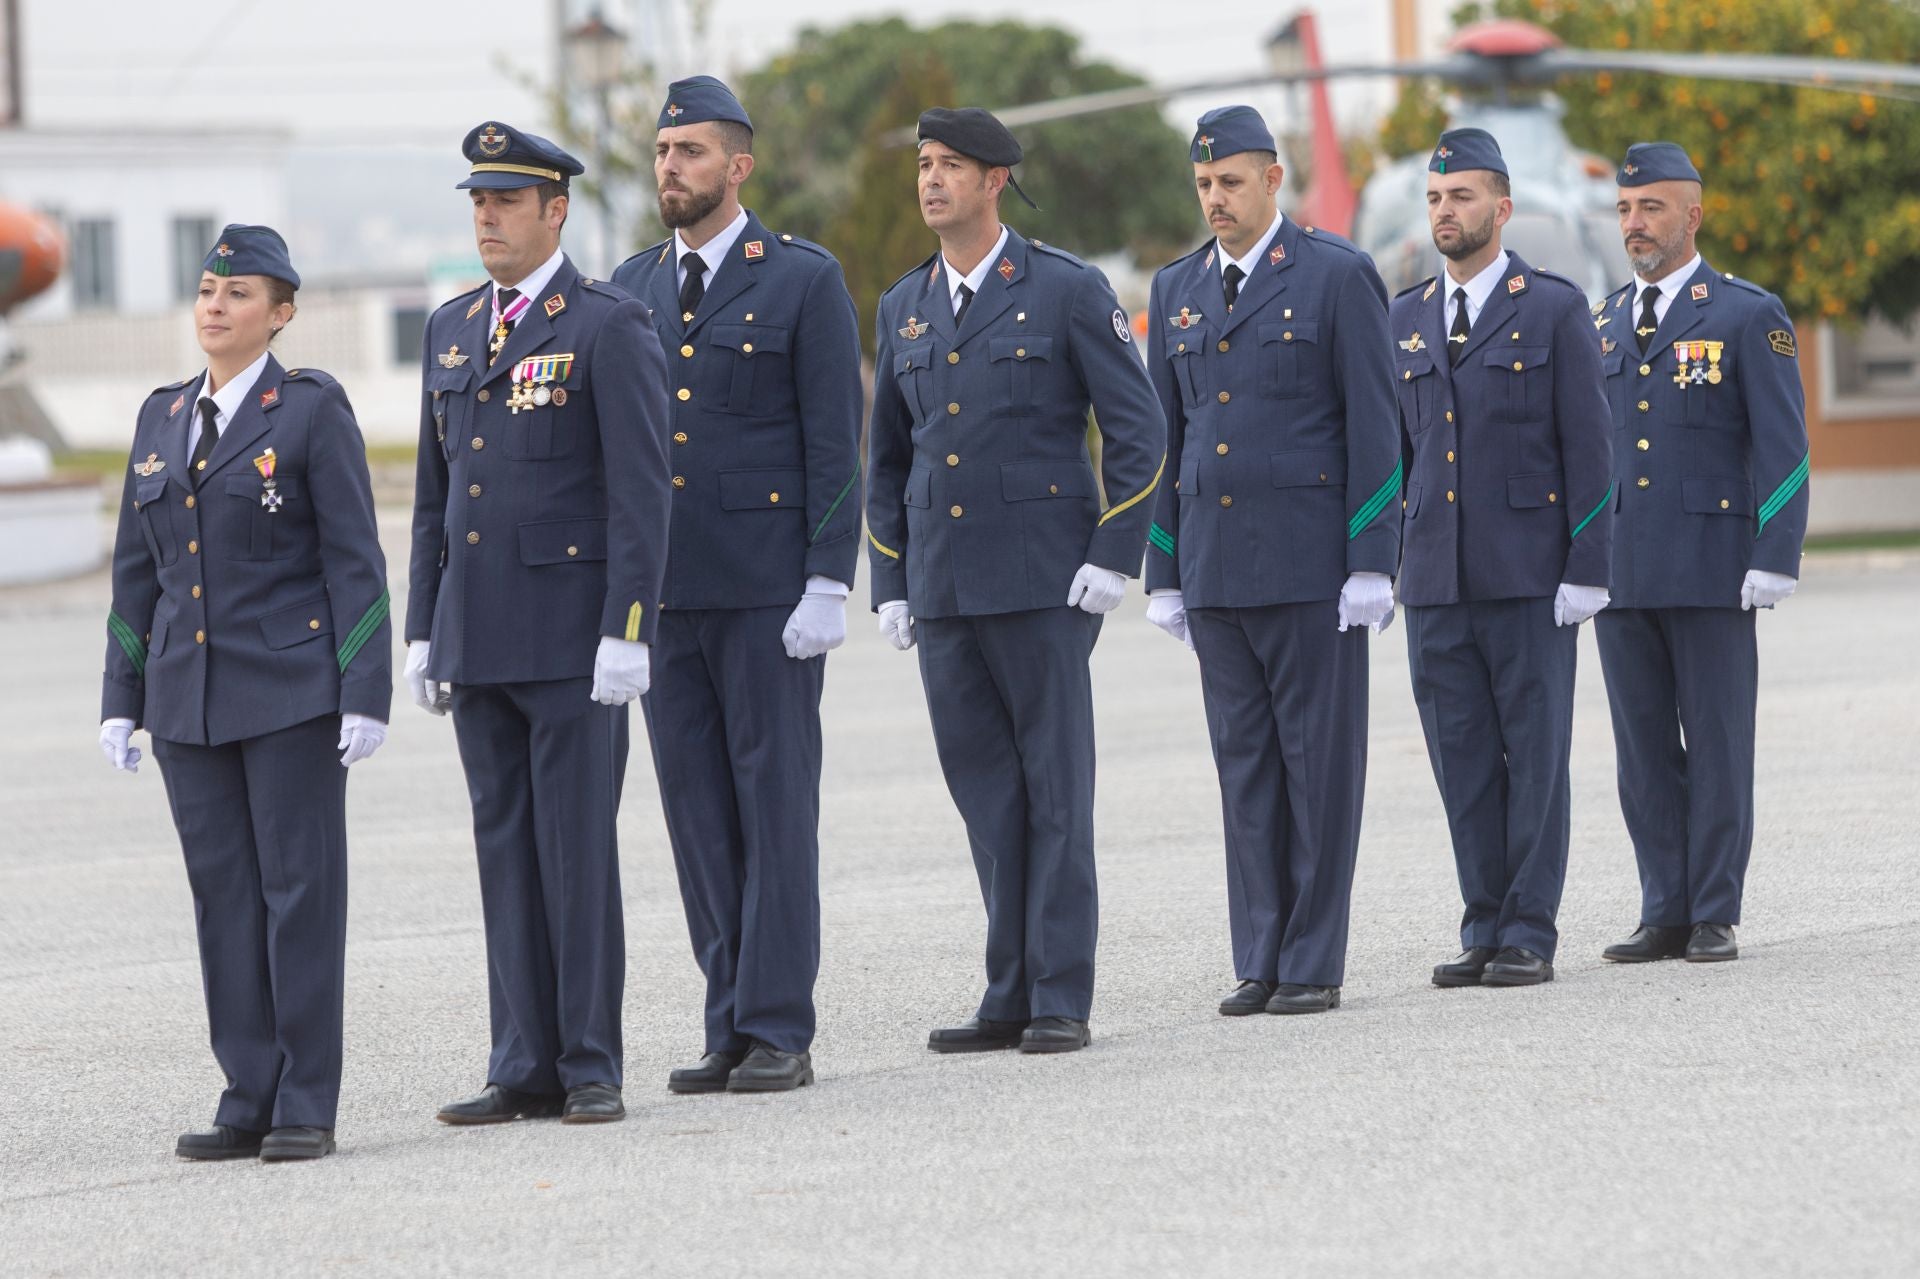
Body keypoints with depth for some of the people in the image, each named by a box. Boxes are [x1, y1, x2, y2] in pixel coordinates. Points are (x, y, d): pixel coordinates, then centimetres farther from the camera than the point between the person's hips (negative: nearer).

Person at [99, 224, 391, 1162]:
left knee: (301, 890, -2)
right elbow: (136, 570, 15)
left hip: (291, 691, -5)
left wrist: (366, 692, -13)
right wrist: (120, 699, 10)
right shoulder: (161, 420, 12)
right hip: (189, 698, 5)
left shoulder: (312, 410, -4)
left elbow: (355, 558, -7)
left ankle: (307, 1107, 1)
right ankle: (249, 1101, 10)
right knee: (224, 898, 6)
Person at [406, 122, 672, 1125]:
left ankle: (591, 1068, 2)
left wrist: (626, 635, -17)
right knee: (504, 849, 7)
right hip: (477, 642, 6)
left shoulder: (609, 328, -6)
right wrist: (424, 632, 13)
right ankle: (525, 1068, 10)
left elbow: (640, 493, -11)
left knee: (578, 847, -4)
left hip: (573, 635, -6)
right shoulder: (452, 331, 14)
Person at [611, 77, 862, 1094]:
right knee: (697, 811, 6)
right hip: (661, 589, 5)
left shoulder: (804, 281, -2)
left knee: (776, 806, -3)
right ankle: (731, 1030, 10)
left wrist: (827, 585, -12)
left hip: (766, 589, -5)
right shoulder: (631, 288, 13)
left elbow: (835, 442, -5)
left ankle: (779, 1030, 0)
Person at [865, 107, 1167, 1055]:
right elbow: (887, 458, 19)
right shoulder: (904, 309, 12)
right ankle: (1011, 994, 11)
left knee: (1055, 787, -2)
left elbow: (1138, 431, -4)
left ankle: (1061, 999, 0)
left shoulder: (1068, 291, -4)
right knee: (984, 791, 6)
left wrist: (1114, 557, -11)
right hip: (943, 587, 5)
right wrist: (888, 584, 12)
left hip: (1043, 582, -5)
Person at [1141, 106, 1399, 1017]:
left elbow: (1374, 428, -6)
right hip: (1215, 564, 5)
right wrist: (1163, 574, 11)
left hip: (1312, 562, -5)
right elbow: (1167, 437, 15)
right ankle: (1260, 962, 9)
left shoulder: (1336, 276, -4)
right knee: (1244, 765, 6)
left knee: (1320, 762, -1)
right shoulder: (1176, 291, 12)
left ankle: (1315, 964, 2)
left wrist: (1371, 564, -12)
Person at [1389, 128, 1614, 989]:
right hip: (1437, 581, 4)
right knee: (1462, 760, 5)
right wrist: (1380, 565, 9)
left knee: (1536, 755, -1)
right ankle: (1485, 928, 11)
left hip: (1529, 577, -4)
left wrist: (1586, 572, -10)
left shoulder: (1555, 309, -1)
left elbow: (1587, 447, -4)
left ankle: (1531, 934, 2)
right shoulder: (1406, 319, 13)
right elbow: (1397, 449, 16)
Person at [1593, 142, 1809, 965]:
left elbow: (1783, 449, -5)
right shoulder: (1602, 325, 15)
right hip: (1620, 574, 5)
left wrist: (1775, 559, -13)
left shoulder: (1750, 318, -1)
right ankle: (1665, 917, 10)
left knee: (1717, 745, -1)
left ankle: (1715, 919, 3)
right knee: (1643, 752, 5)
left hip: (1712, 575, -5)